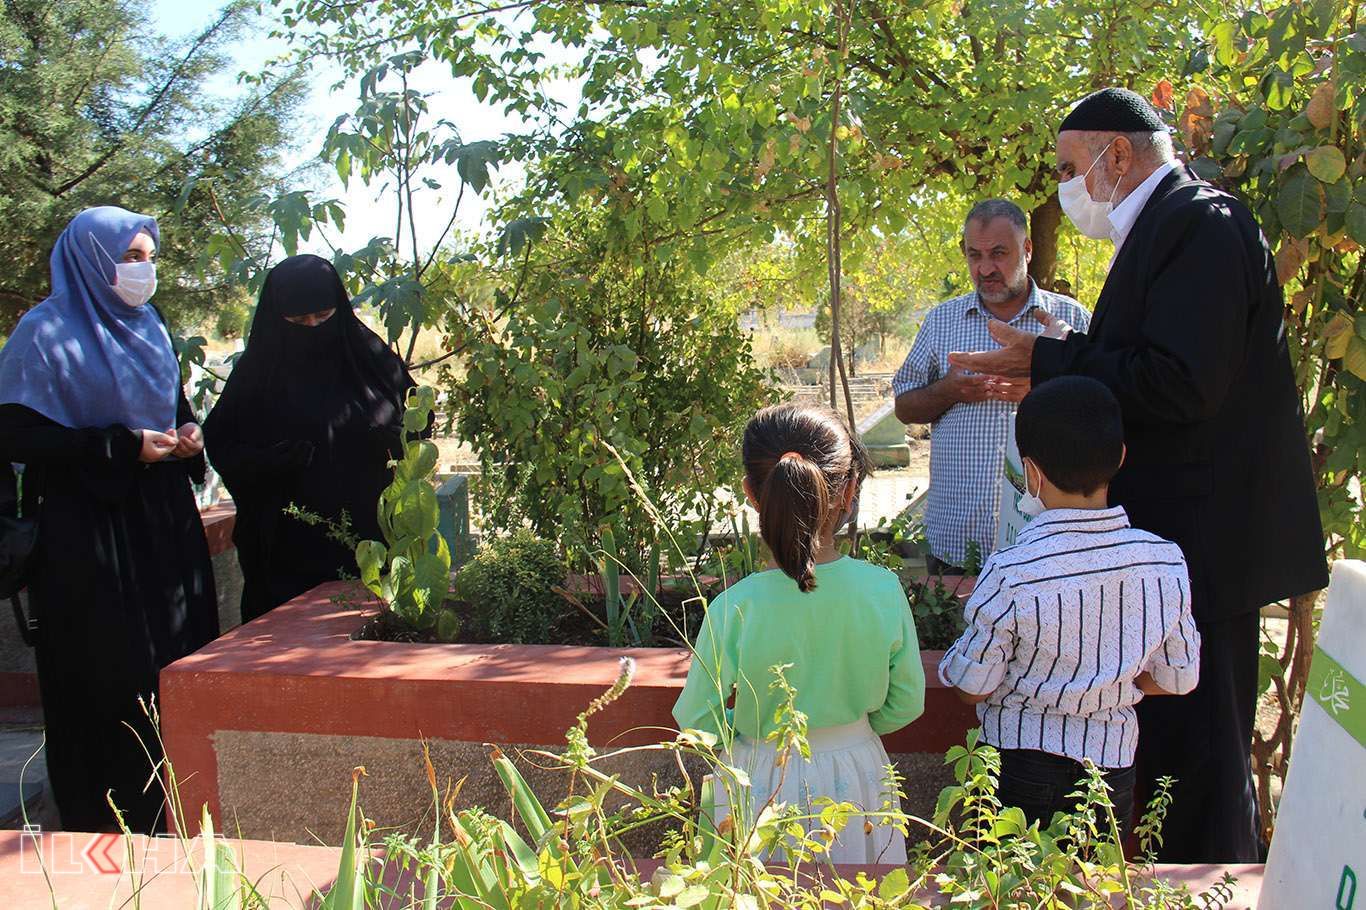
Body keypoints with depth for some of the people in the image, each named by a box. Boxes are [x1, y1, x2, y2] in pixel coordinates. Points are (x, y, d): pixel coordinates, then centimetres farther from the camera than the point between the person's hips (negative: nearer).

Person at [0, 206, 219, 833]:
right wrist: (123, 448, -18)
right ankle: (108, 828, 13)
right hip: (88, 539, -7)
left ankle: (175, 820, 19)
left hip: (165, 526, 7)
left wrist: (187, 433, 2)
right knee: (108, 681, -2)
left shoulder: (148, 327, 14)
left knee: (179, 668, 7)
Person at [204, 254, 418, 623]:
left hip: (371, 539, 1)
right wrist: (272, 461, -16)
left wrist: (395, 442, -7)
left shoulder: (370, 357, 5)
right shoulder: (258, 371, 2)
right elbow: (221, 445, 3)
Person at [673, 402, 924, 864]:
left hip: (763, 779, -2)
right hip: (857, 770, 2)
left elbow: (696, 720, -13)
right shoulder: (883, 589, -19)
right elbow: (906, 703, -6)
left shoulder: (734, 609, -25)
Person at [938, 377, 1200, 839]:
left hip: (1019, 770, -3)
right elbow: (1178, 679, 1)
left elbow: (971, 687, -14)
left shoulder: (1010, 575, -24)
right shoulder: (1167, 561, -11)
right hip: (1113, 765, 4)